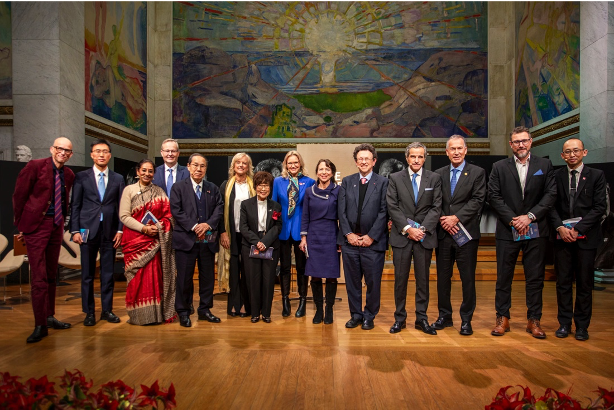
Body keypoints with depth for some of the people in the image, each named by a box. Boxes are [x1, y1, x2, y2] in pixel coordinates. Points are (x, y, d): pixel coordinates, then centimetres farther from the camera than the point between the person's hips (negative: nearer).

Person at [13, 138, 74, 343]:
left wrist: (63, 220, 10)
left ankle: (50, 317, 25)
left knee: (51, 275, 14)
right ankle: (40, 325, 2)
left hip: (57, 226, 6)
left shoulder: (69, 174, 8)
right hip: (37, 226, -6)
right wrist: (21, 225, -2)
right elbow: (19, 196, -5)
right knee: (39, 277, -6)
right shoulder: (35, 166, -8)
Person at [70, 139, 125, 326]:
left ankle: (107, 310, 18)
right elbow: (75, 205, 3)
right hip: (88, 230, -1)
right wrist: (75, 230, -4)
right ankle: (89, 312, 16)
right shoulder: (82, 177, 5)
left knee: (108, 273, 7)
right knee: (87, 274, 5)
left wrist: (120, 230, -1)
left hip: (110, 231, 1)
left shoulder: (118, 179, 9)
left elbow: (121, 207, 7)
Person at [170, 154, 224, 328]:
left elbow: (219, 209, 4)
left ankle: (205, 310, 24)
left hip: (208, 240, 3)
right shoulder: (178, 187, 3)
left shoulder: (213, 188, 13)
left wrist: (208, 224, -14)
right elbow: (176, 210, -7)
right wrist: (194, 226, -16)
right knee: (185, 277, 3)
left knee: (208, 276, 10)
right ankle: (183, 312, 17)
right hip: (186, 239, -3)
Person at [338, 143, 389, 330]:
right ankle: (355, 314, 26)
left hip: (373, 241, -2)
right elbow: (341, 210, 4)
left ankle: (369, 316, 23)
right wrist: (348, 234, -5)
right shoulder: (347, 181, 9)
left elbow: (384, 212, -5)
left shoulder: (383, 182, 1)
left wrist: (371, 236, -11)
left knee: (373, 282, 5)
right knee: (352, 281, 10)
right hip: (350, 240, 3)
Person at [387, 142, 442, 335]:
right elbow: (392, 207, -2)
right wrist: (407, 229, -11)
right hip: (401, 236, 0)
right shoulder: (395, 178, 5)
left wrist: (422, 228, -11)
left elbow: (436, 207, 1)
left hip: (424, 237, 1)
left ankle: (421, 318, 19)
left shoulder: (434, 178, 8)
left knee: (423, 279, 8)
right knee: (400, 279, 4)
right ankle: (400, 318, 16)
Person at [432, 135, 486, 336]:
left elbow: (477, 200, -6)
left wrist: (456, 218, -14)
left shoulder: (477, 173, 3)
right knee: (443, 277, 9)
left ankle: (466, 319, 16)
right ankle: (444, 316, 23)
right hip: (443, 233, 3)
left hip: (466, 233, -3)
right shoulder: (439, 174, 11)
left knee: (468, 278, 3)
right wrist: (443, 220, -9)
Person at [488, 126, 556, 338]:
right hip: (507, 231, 0)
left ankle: (534, 320, 18)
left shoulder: (544, 165, 8)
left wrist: (530, 216, -11)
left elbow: (551, 195, 0)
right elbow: (494, 197, -2)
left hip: (536, 231, 1)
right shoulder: (499, 167, 6)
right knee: (504, 277, 5)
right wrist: (512, 219, -11)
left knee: (535, 277, 6)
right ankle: (502, 318, 16)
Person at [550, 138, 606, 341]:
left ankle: (582, 326, 17)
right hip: (562, 237, 1)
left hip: (586, 237, -1)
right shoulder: (556, 176, 6)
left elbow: (599, 207, -4)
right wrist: (560, 227, -11)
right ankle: (564, 323, 16)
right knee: (563, 282, 6)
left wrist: (578, 229, -12)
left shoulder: (596, 176, 3)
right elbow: (552, 205, 3)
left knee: (584, 283, 5)